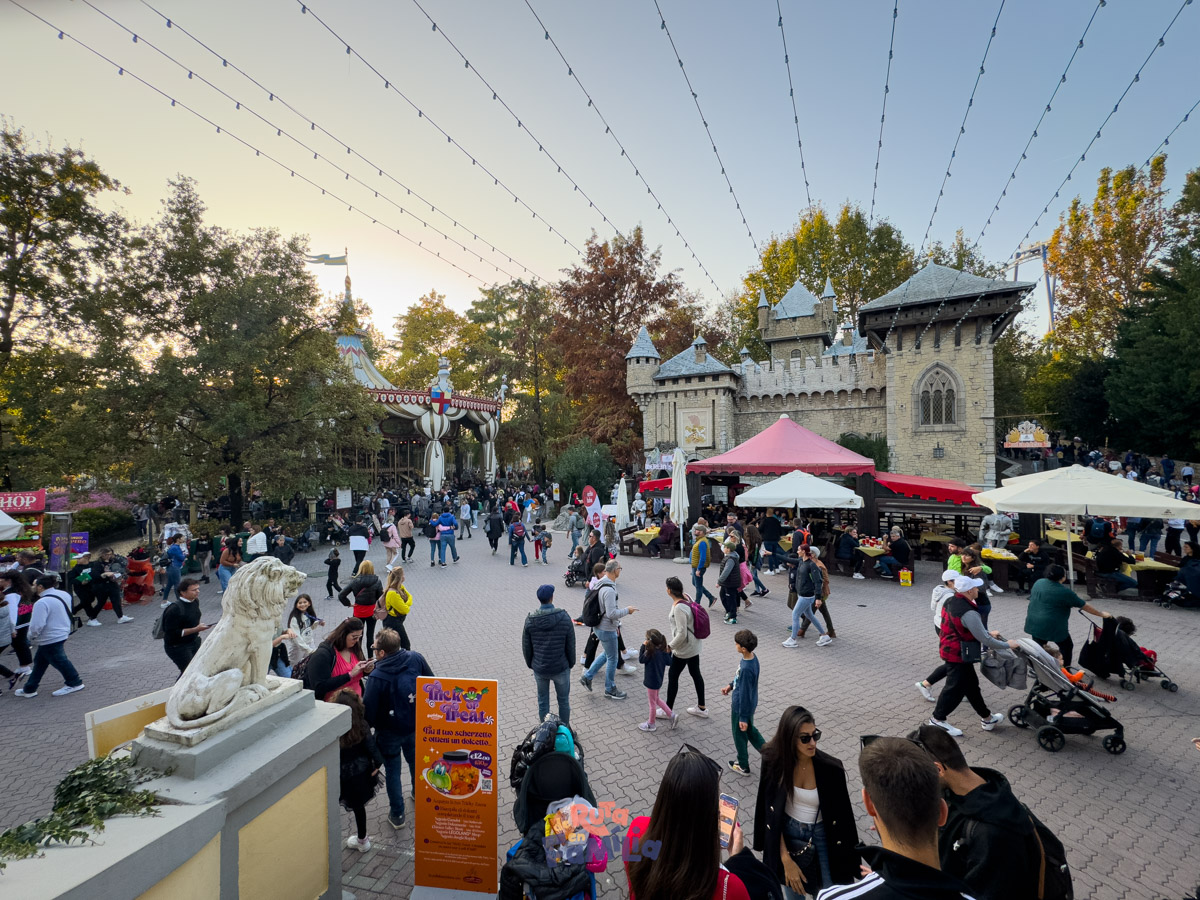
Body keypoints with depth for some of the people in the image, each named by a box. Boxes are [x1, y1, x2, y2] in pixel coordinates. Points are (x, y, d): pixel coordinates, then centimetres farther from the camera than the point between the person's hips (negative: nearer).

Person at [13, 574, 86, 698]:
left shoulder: (42, 602, -26)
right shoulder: (63, 594, 0)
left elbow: (36, 626, -26)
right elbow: (66, 613, 14)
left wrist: (31, 636, -4)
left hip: (50, 640, -9)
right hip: (62, 633, 9)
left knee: (59, 661, 7)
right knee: (40, 661, 21)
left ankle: (75, 683, 20)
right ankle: (29, 689, 32)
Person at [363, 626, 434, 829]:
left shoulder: (377, 677, -30)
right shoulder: (416, 659, -17)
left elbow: (368, 710, -22)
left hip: (390, 732, -4)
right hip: (416, 725, 5)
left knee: (392, 771, 17)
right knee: (415, 761, 28)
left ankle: (397, 814, 30)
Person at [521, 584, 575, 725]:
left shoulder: (530, 620, -12)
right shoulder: (564, 618, -17)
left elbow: (526, 647, -3)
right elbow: (570, 645, -9)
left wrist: (530, 664, 14)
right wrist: (571, 663, 7)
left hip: (539, 669, 2)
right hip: (560, 668, -1)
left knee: (543, 701, 19)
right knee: (563, 700, 18)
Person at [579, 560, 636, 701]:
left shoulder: (601, 584, 3)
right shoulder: (609, 589, -29)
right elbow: (611, 614, -30)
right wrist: (627, 610, -17)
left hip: (600, 626, 9)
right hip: (607, 629, -9)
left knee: (607, 654, 26)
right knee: (612, 659, 8)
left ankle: (587, 676, 29)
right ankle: (610, 689, 25)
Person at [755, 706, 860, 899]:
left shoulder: (831, 768, -22)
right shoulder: (775, 762, -19)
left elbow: (842, 816, -10)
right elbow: (771, 813, -12)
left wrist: (848, 860, -5)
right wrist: (786, 860, -14)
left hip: (821, 835, -1)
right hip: (787, 834, 1)